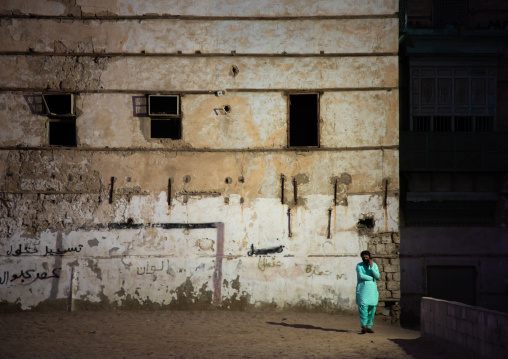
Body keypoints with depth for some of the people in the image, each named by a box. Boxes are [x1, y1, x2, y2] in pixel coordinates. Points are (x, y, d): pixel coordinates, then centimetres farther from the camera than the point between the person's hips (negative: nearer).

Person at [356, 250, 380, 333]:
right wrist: (371, 278, -8)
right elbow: (361, 276, -15)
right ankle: (364, 326, -19)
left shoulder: (374, 265, 9)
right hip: (362, 289, -3)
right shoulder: (359, 266, 0)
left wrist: (371, 267, -14)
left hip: (372, 289, 3)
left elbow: (377, 276, -5)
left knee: (372, 308, 0)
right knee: (363, 306, -15)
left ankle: (369, 326, 7)